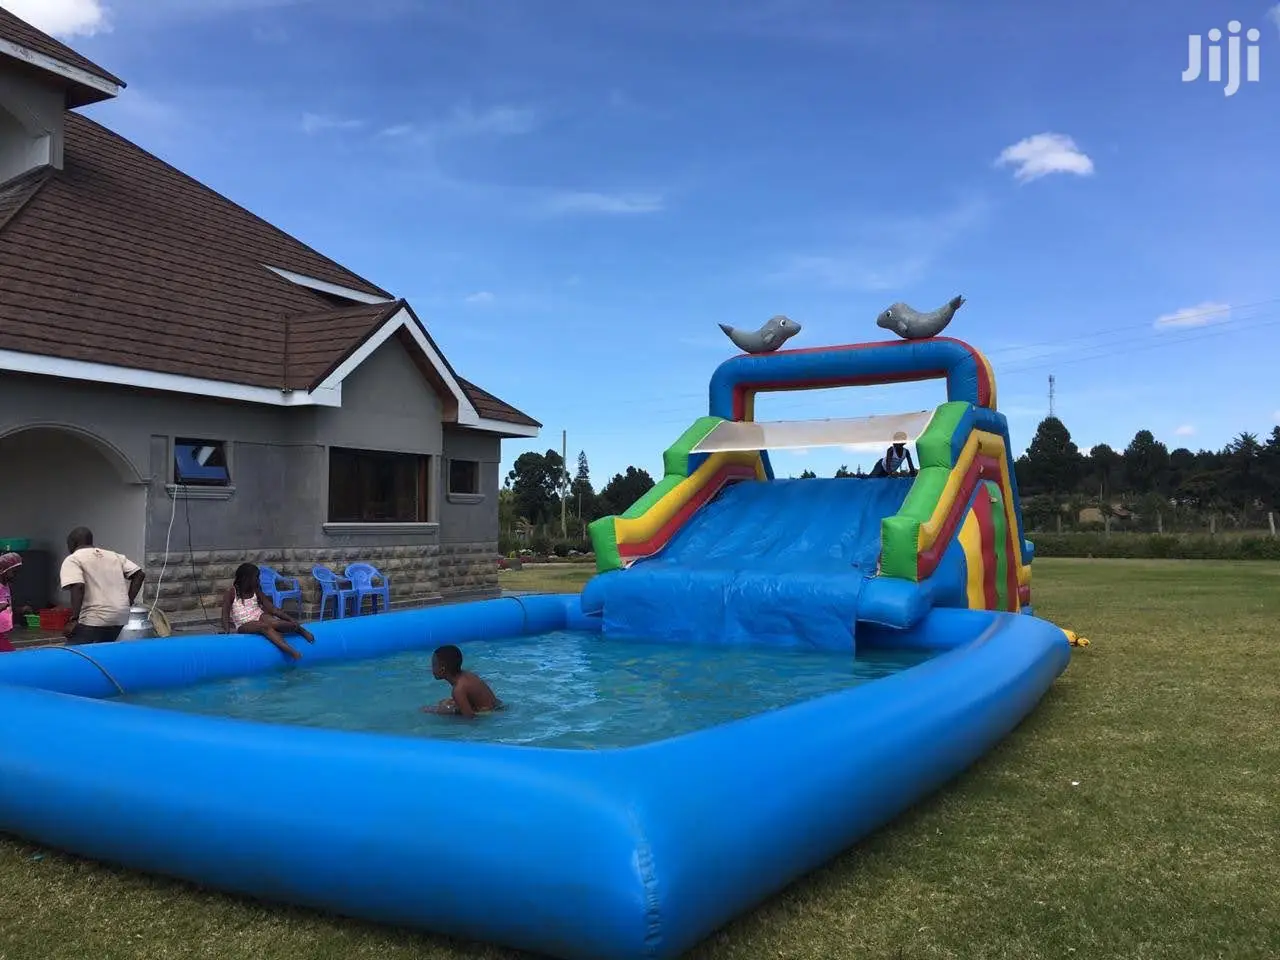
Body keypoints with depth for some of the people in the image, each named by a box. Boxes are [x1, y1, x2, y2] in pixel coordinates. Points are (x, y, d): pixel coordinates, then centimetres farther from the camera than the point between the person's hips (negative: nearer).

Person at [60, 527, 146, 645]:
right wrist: (128, 602, 13)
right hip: (120, 617, 7)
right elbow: (139, 574, 13)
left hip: (94, 620, -7)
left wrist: (74, 619, -16)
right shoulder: (114, 555, 19)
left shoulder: (72, 559, 1)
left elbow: (78, 587, -16)